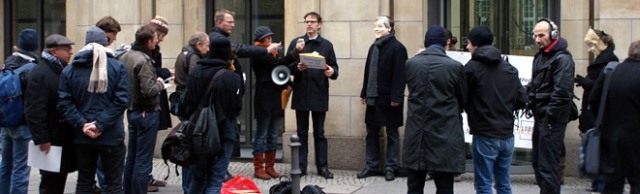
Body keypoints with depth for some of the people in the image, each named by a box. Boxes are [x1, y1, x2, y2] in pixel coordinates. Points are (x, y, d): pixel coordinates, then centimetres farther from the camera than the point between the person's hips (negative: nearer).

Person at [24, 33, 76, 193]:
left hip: (64, 135, 9)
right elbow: (35, 110, -21)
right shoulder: (41, 73, -16)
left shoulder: (64, 69, 13)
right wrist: (42, 139, -23)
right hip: (51, 138, -9)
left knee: (59, 179, 14)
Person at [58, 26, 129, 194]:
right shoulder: (118, 67, -2)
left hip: (82, 137, 2)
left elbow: (64, 103, -5)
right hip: (112, 136, -2)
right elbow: (121, 100, -12)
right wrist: (100, 124, -14)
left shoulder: (70, 69, 5)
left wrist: (82, 124, -10)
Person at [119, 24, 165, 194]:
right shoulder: (144, 61, -21)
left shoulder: (126, 57, 5)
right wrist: (160, 84, -8)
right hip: (147, 113, -9)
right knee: (143, 161, -2)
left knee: (131, 158, 17)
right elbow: (148, 90, -27)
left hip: (132, 110, 9)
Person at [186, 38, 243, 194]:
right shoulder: (231, 77, -16)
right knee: (215, 181, 1)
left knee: (197, 178, 18)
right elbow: (236, 108, -10)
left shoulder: (195, 73, -1)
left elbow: (188, 103, 4)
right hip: (223, 133, -5)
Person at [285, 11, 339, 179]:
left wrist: (332, 72, -19)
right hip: (301, 94, 0)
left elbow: (335, 67, 3)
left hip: (319, 94, 0)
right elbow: (287, 66, 1)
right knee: (302, 132, 6)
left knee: (319, 133, 6)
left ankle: (322, 166, 10)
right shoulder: (296, 43, 5)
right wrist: (297, 67, -19)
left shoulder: (327, 45, 6)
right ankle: (300, 166, 11)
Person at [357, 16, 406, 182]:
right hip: (373, 97, 7)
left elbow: (399, 74, -15)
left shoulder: (397, 48, -10)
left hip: (389, 98, -7)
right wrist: (364, 93, 11)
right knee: (372, 133, 10)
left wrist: (396, 97, -20)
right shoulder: (374, 47, 13)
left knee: (392, 134, 3)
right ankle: (371, 166, 17)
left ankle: (390, 167, 7)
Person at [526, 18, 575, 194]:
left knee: (547, 165, -9)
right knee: (537, 161, 16)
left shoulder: (562, 59, -14)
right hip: (540, 116, 10)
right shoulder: (540, 56, 16)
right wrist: (530, 99, 7)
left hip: (552, 120, -10)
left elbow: (562, 92, -20)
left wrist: (550, 116, -19)